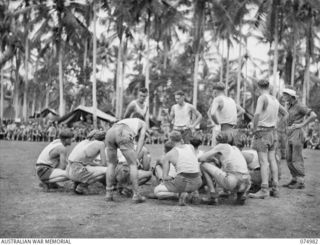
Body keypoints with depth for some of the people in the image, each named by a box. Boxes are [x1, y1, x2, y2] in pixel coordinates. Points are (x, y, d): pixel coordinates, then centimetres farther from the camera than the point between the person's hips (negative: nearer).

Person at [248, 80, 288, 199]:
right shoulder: (275, 100, 11)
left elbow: (257, 114, -25)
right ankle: (275, 189, 9)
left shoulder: (262, 98, -12)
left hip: (262, 131, -7)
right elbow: (285, 114, 22)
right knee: (272, 160, 8)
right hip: (273, 131, 7)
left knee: (263, 161, -10)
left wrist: (254, 128, -13)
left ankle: (264, 189, -15)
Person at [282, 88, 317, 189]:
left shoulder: (300, 106, -11)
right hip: (291, 135, 9)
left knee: (297, 159, -6)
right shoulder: (290, 106, 15)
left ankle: (300, 182, -1)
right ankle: (294, 180, 17)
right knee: (289, 159, 9)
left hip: (297, 134, -9)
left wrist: (301, 125, -19)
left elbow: (314, 116, -21)